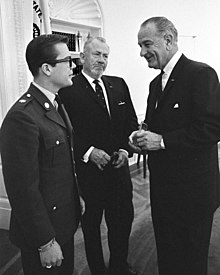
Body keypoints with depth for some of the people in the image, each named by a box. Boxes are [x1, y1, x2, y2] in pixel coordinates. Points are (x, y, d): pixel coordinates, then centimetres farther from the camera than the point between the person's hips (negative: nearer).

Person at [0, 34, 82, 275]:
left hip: (64, 222, 8)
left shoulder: (52, 105, 5)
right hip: (44, 231, -8)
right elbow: (23, 190, -24)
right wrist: (45, 243, -18)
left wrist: (76, 200, 13)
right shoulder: (22, 117, -25)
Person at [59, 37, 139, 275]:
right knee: (92, 222, 14)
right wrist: (88, 151, -20)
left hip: (119, 166, 5)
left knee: (123, 219, 17)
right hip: (89, 170, -5)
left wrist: (125, 149, -3)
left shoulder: (119, 85, 8)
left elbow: (131, 120, 10)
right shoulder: (67, 89, -10)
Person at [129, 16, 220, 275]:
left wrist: (161, 140, -22)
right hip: (162, 186, 8)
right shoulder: (156, 83, 12)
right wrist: (142, 137, -4)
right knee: (166, 254, 22)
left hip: (192, 189, -7)